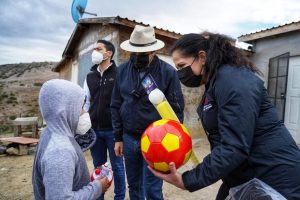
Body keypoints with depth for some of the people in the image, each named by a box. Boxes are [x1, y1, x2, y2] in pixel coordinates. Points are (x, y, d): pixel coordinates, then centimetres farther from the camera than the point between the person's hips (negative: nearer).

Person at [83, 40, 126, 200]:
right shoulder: (90, 76, 10)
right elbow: (85, 103, 14)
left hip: (113, 129, -4)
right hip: (94, 129, 5)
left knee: (117, 166, 10)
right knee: (98, 167, 17)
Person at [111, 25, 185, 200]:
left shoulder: (168, 72, -10)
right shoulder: (123, 70, 1)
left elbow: (177, 110, -6)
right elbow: (116, 106, 6)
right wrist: (118, 137, 7)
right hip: (129, 138, 4)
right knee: (134, 186, 19)